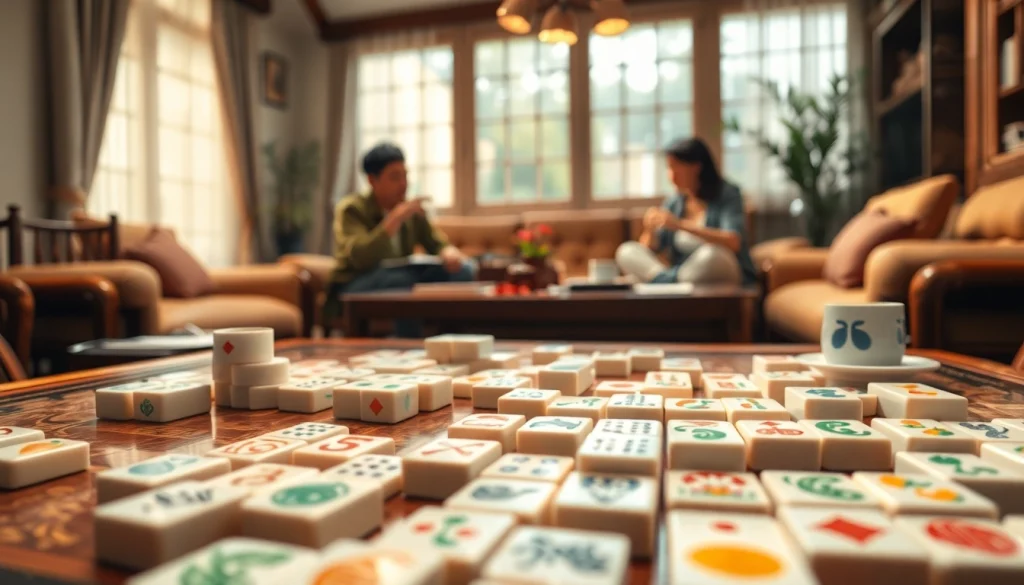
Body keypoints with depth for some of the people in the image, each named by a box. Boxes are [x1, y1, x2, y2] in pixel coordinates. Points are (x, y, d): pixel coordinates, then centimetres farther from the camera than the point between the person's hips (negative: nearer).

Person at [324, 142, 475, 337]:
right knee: (400, 278, -38)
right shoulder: (350, 209, -10)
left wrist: (449, 252, -17)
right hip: (352, 288, -5)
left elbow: (437, 242, 9)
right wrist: (397, 217, -29)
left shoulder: (412, 211, 5)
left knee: (462, 271, -15)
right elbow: (361, 258, -26)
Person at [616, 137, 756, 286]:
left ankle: (663, 279, -19)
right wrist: (650, 231, -15)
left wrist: (680, 224, -26)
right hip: (686, 278, 5)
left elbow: (733, 243, -21)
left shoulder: (727, 194, -4)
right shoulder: (673, 201, 10)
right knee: (626, 251, -12)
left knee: (710, 254, -39)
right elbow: (650, 250, 9)